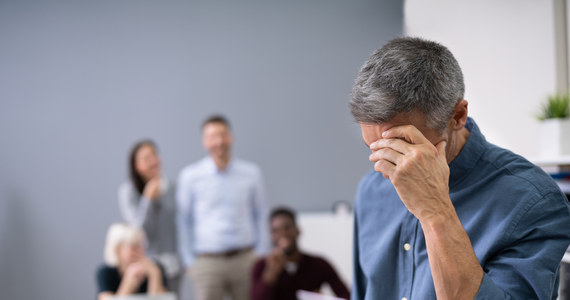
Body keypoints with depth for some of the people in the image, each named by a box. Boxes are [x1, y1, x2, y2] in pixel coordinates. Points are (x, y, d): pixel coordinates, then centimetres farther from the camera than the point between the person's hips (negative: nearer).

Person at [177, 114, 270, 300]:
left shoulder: (251, 173, 7)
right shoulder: (189, 176, 3)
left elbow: (261, 216, 13)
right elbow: (184, 221, 8)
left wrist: (261, 256, 8)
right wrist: (189, 261, 5)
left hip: (245, 259, 2)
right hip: (207, 262, -2)